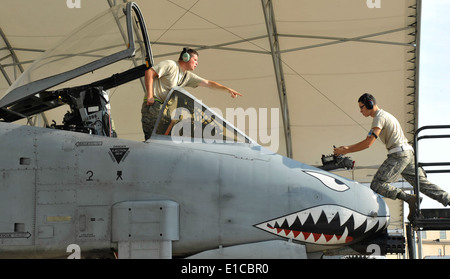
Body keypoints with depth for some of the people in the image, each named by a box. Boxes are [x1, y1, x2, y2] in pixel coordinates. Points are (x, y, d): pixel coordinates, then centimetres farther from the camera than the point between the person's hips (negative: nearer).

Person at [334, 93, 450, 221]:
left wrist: (345, 151, -10)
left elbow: (368, 143, -16)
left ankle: (411, 199, -19)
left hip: (398, 155, -10)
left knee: (377, 185, -11)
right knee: (422, 183, 9)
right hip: (408, 153, 10)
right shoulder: (384, 115, 23)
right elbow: (368, 141, 28)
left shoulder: (380, 117, -9)